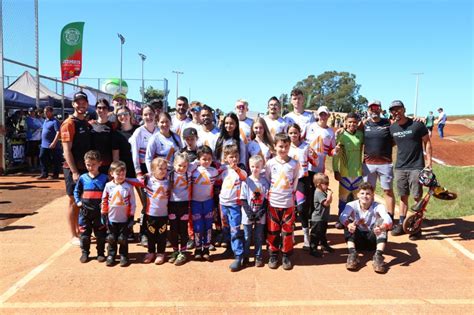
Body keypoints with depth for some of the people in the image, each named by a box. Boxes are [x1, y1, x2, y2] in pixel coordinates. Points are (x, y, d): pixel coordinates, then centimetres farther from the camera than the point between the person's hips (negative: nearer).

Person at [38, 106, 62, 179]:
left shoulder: (55, 121, -12)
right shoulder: (45, 121, 16)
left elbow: (58, 133, -19)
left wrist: (54, 143, -25)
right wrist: (42, 141, 20)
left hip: (52, 146, -9)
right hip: (44, 145, 9)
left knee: (55, 160, 0)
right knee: (42, 158, 9)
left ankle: (55, 175, 9)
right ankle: (44, 174, 17)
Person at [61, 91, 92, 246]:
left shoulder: (87, 123, 12)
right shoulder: (69, 124, -11)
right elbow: (67, 150, -16)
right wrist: (74, 171, -20)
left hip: (86, 167, 7)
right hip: (73, 169, -7)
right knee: (74, 201, 1)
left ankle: (80, 230, 25)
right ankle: (74, 236, 9)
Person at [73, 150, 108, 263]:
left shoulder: (104, 178, -4)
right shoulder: (83, 178, 1)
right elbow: (76, 191, 13)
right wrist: (78, 201, 1)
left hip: (99, 211, -2)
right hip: (85, 211, 2)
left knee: (101, 234, 7)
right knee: (84, 234, 9)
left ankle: (101, 253, 20)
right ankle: (85, 253, 24)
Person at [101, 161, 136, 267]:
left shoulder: (129, 186, -6)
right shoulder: (108, 186, -2)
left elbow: (132, 203, -3)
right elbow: (104, 201, 4)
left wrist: (131, 217, -3)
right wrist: (104, 215, 4)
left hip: (124, 219, -1)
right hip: (111, 219, 1)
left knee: (123, 239, 8)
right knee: (111, 239, 11)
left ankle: (124, 256, 21)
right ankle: (110, 256, 24)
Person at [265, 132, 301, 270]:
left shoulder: (294, 164, -1)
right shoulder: (270, 163, -2)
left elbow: (295, 181, 9)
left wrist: (290, 193, 5)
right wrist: (270, 194, 3)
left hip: (288, 203, 0)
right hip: (273, 203, 0)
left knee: (287, 231, 7)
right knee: (273, 231, 8)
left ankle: (286, 256, 21)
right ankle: (273, 255, 22)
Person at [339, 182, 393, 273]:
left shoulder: (378, 206, -14)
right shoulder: (352, 205, -13)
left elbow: (388, 219, -33)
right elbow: (342, 217, -33)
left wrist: (382, 228, -56)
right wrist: (348, 224, -56)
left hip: (372, 239, 0)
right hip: (357, 239, 0)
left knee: (381, 221, -26)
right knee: (349, 223, -27)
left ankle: (378, 256, -35)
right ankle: (352, 254, -34)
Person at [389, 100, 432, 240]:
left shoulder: (417, 125, -8)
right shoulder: (392, 128, 5)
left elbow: (427, 142, -2)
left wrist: (429, 161, -7)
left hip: (416, 167, -4)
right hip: (400, 167, 4)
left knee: (417, 197, -1)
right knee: (403, 197, 12)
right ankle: (401, 224, 20)